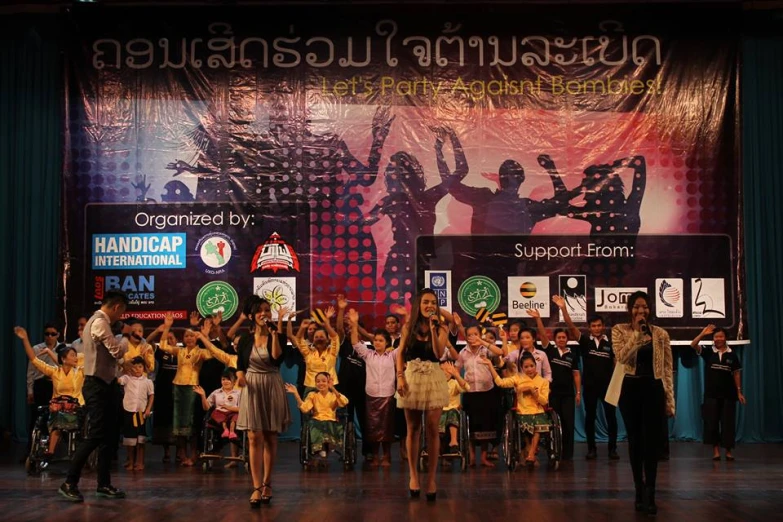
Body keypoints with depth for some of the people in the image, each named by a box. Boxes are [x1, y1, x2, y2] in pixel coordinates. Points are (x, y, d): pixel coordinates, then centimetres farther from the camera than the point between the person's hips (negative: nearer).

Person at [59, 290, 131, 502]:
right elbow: (117, 351, -20)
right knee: (94, 436, -9)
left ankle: (104, 484, 16)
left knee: (109, 436, 11)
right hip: (97, 386, -10)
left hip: (105, 384, 10)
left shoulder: (99, 322, 17)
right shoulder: (100, 322, -16)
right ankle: (69, 483, -3)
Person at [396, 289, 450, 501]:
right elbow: (400, 354, 7)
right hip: (412, 378, 1)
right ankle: (413, 474, 14)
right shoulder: (408, 327, 7)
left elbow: (439, 353, -12)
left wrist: (432, 326, -14)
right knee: (413, 429, 5)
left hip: (434, 379, -1)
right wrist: (400, 377, -6)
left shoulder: (441, 329, 3)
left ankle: (431, 478, -1)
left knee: (432, 429, -5)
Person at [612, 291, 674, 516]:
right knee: (635, 441, 7)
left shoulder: (661, 334, 4)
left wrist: (670, 400, 0)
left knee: (652, 441, -4)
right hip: (630, 389, 0)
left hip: (653, 389, 0)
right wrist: (637, 332, -15)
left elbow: (667, 369, 4)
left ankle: (650, 494, -1)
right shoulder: (619, 330, 2)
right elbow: (622, 357, -15)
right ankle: (639, 491, 16)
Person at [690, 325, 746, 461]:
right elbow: (693, 345, -10)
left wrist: (739, 392, 2)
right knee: (712, 423, 1)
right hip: (711, 394, 0)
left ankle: (728, 451, 9)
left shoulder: (732, 355, 3)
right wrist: (703, 333, -20)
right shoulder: (708, 353, 2)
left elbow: (736, 374, 6)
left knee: (728, 423, 1)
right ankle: (716, 450, 9)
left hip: (728, 394, 0)